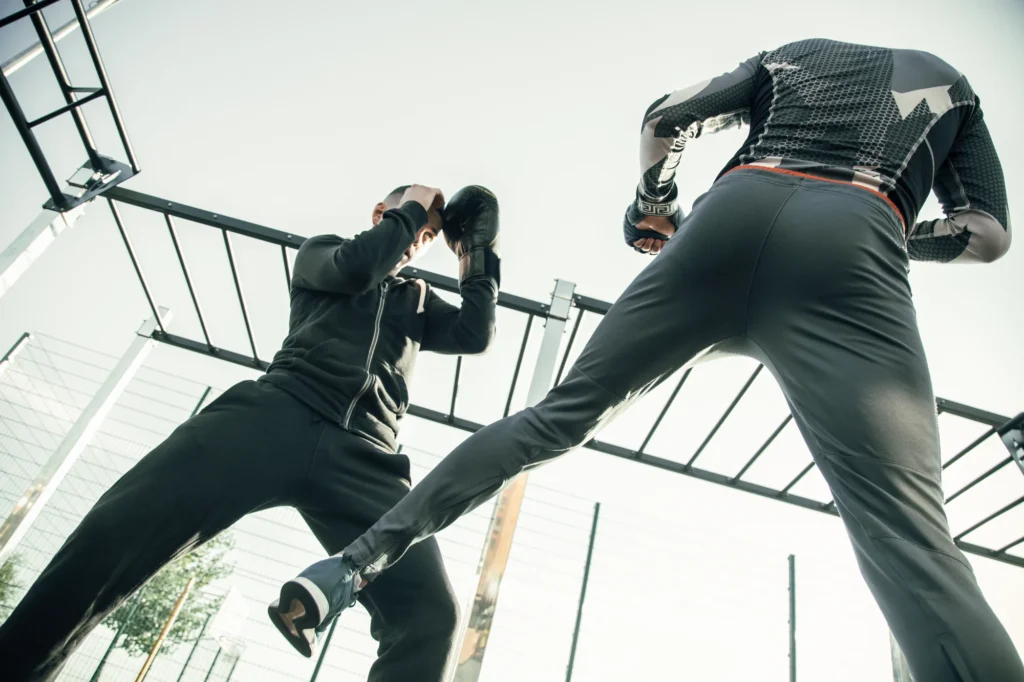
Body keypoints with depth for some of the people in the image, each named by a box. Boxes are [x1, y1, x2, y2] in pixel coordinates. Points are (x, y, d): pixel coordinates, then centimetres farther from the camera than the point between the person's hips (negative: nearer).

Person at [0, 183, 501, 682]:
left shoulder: (419, 299, 34)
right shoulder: (322, 252, 26)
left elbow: (476, 334, 18)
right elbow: (355, 268, 3)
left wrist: (480, 256, 23)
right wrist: (411, 208, 17)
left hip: (362, 457, 2)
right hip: (277, 412, -1)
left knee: (431, 613, -21)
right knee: (120, 528, -19)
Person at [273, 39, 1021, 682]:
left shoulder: (791, 54, 37)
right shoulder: (951, 82, 36)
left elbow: (664, 118, 23)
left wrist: (655, 206, 35)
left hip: (733, 214, 2)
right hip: (853, 240, -1)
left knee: (565, 413, 4)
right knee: (907, 531, -13)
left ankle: (357, 559, 0)